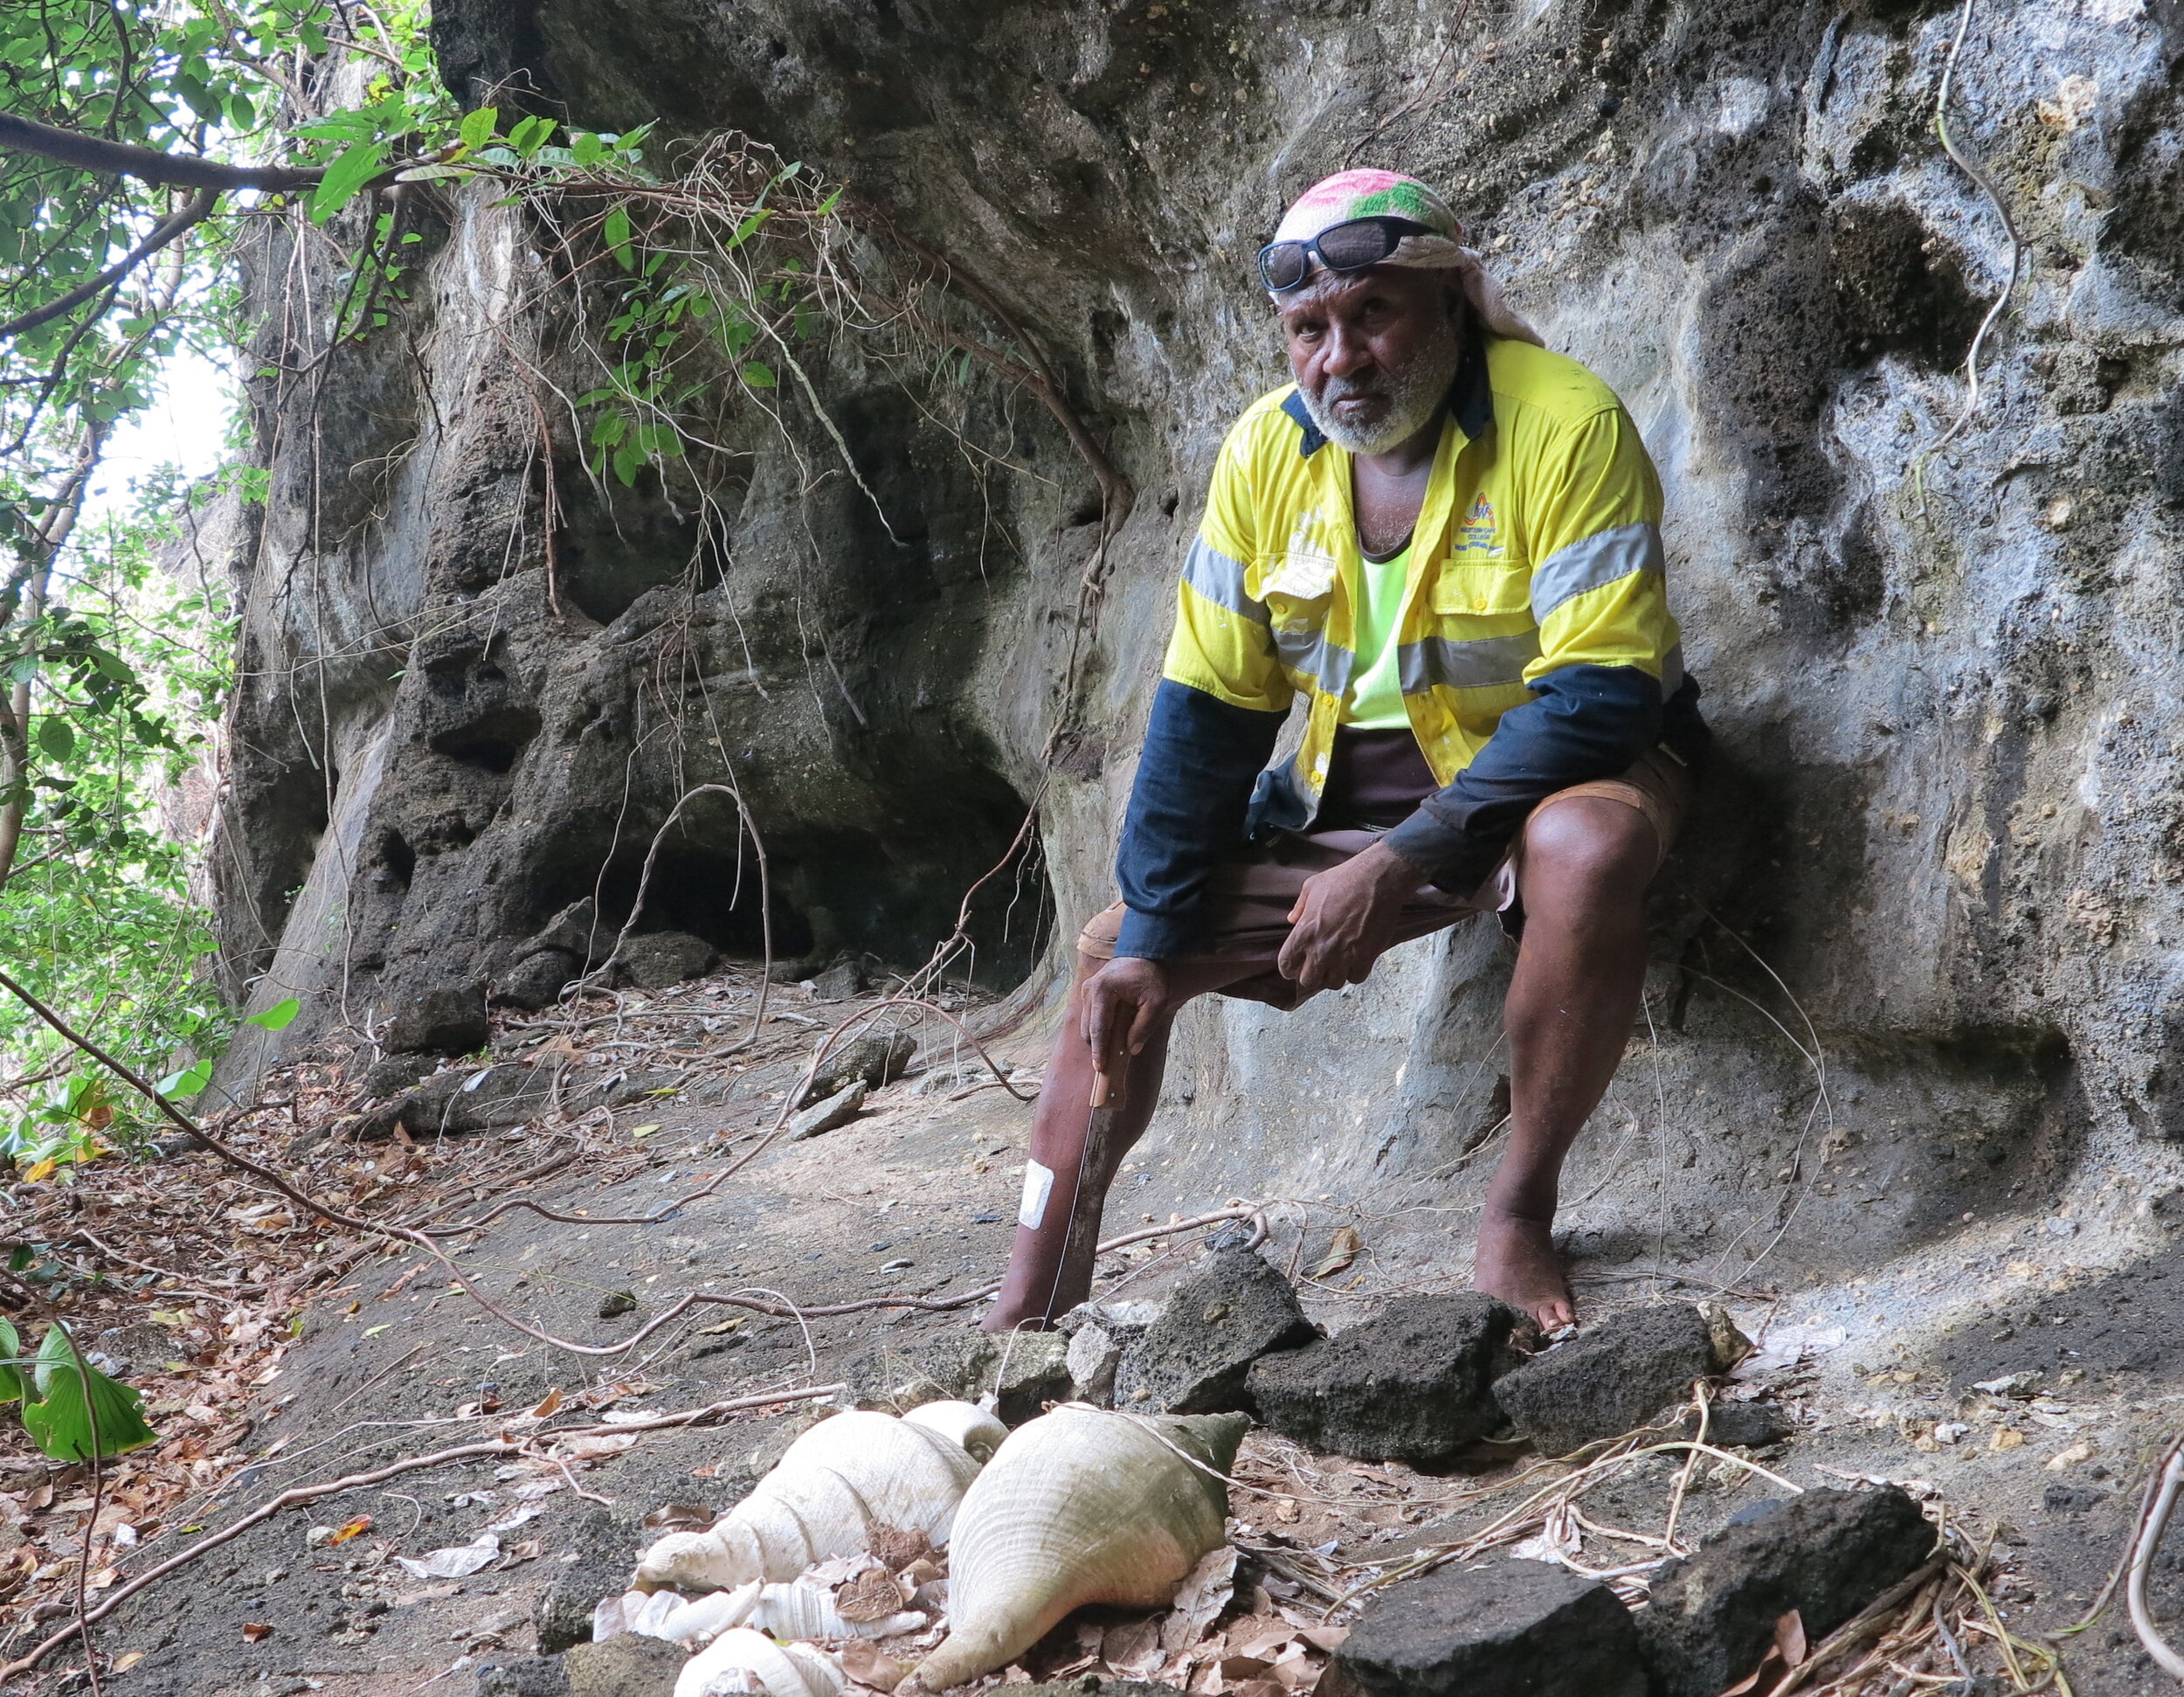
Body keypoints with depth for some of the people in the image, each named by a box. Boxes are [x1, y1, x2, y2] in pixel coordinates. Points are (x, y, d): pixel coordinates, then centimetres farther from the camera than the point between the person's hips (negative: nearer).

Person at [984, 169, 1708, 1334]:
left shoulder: (1565, 426, -20)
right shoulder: (1267, 451, -5)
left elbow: (1599, 695, -26)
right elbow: (1206, 709, -1)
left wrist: (1399, 865, -32)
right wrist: (1151, 938, -8)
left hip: (1559, 766, -5)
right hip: (1351, 780, 5)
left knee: (1586, 851, -40)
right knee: (1112, 959, -1)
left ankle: (1520, 1211, -20)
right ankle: (1031, 1309, 6)